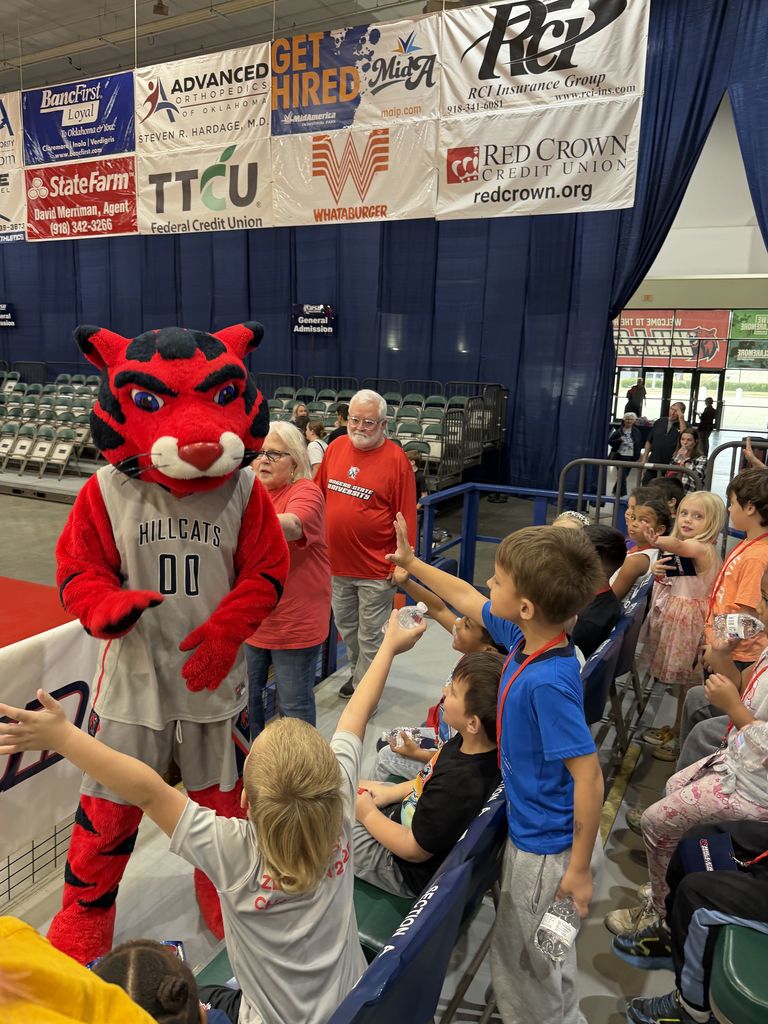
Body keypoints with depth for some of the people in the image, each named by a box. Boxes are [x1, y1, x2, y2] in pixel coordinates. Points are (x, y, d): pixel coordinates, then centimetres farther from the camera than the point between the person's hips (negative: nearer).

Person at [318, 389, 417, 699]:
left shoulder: (396, 459, -12)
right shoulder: (336, 448, 2)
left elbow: (406, 516, -12)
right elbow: (320, 496, 11)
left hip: (375, 568, -5)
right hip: (337, 561, 5)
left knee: (370, 635, 9)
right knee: (345, 626, 22)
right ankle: (357, 672, 45)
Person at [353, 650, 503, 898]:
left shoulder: (458, 790, -40)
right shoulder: (466, 743, -16)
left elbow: (414, 849, -25)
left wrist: (367, 813, -13)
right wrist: (389, 792, 2)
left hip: (407, 871, -8)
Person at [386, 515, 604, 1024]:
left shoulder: (549, 683, -34)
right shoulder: (526, 638, -9)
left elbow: (589, 777, -29)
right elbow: (466, 599, 7)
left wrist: (579, 868, -19)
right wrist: (411, 563, 14)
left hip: (548, 851, -8)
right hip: (534, 830, 8)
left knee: (520, 970, 15)